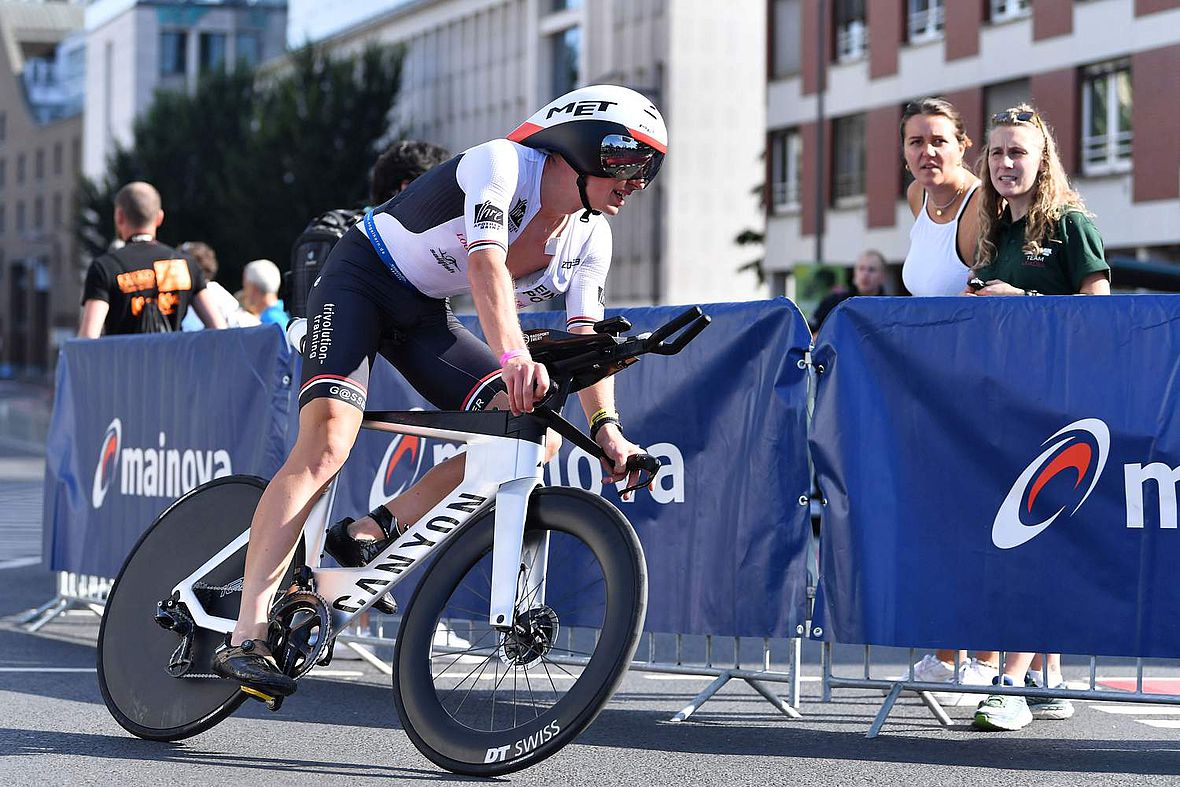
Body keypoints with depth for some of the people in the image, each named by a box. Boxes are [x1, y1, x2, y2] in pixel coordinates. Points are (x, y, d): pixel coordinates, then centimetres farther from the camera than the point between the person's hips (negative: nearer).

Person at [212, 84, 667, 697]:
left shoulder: (589, 238, -2)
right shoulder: (501, 164, -24)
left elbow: (586, 338, -8)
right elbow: (485, 262, -40)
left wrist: (604, 427, -25)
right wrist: (513, 358, -55)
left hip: (425, 317, 7)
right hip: (361, 283, -7)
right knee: (327, 440, -28)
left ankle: (371, 532, -8)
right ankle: (245, 639, -32)